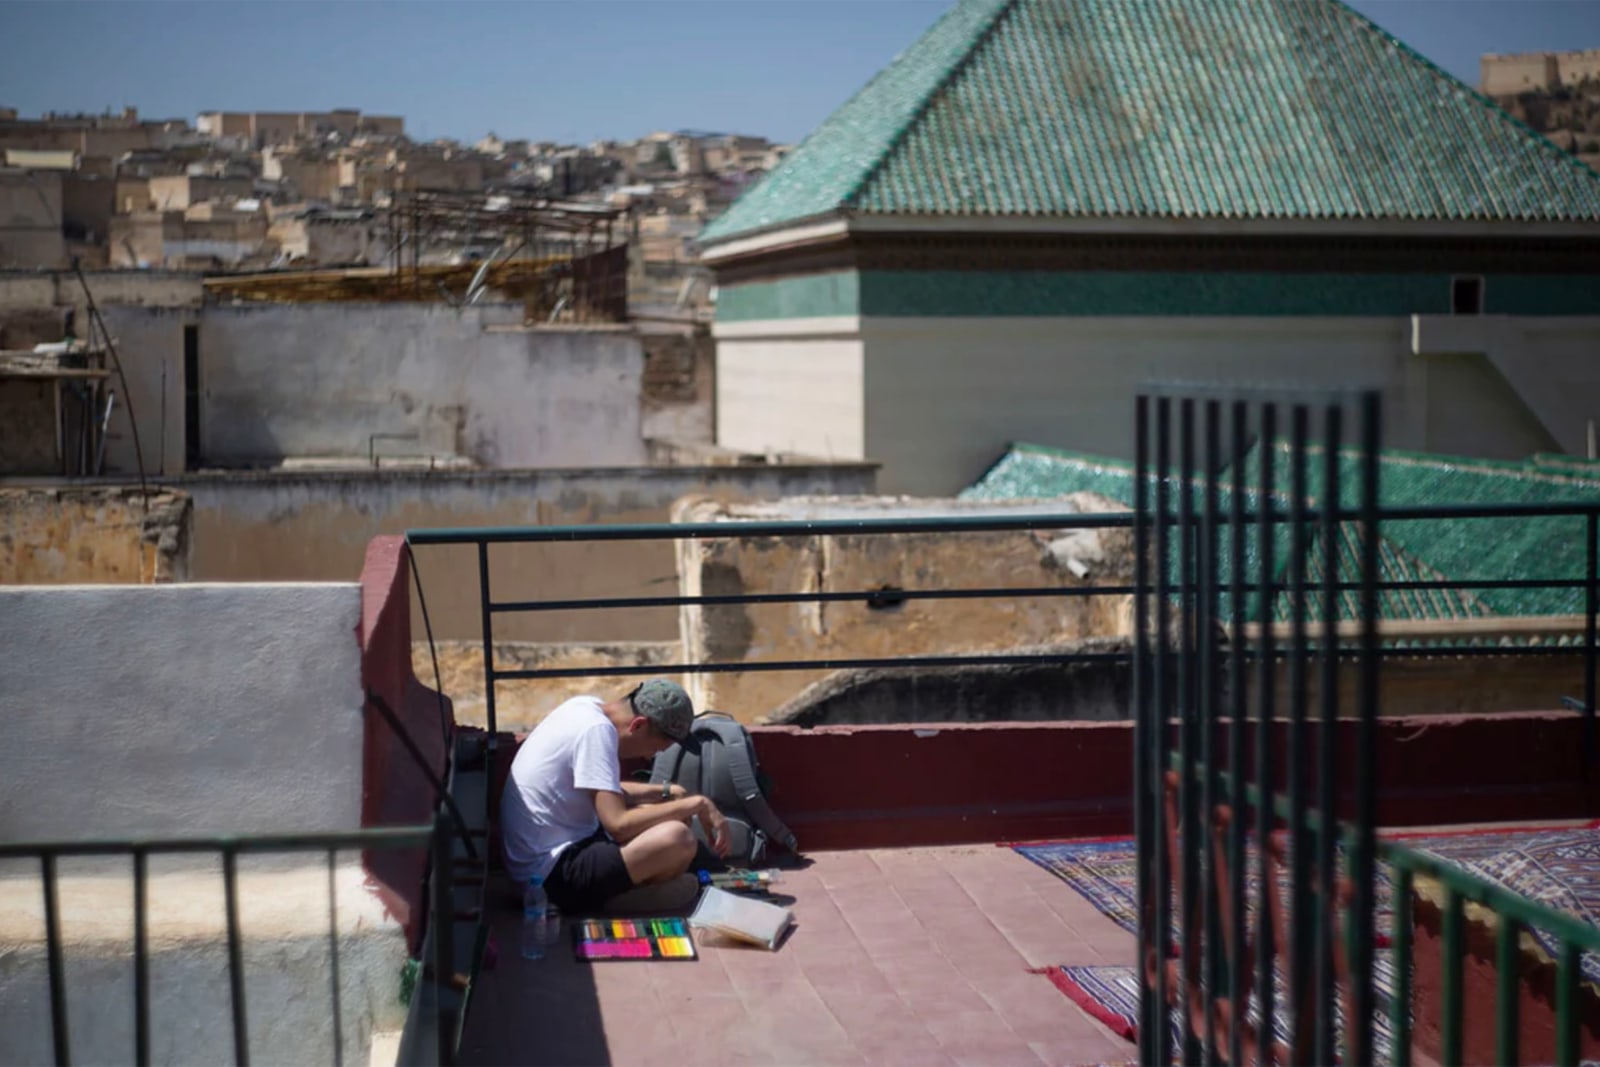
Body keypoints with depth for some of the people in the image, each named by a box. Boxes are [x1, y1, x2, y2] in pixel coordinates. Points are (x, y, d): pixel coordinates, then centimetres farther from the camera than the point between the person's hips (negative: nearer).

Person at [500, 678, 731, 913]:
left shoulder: (588, 708, 7)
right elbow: (619, 825, -27)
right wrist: (696, 804, -20)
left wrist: (666, 792, 9)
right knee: (678, 838, -25)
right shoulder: (596, 730, -21)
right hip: (553, 874, -10)